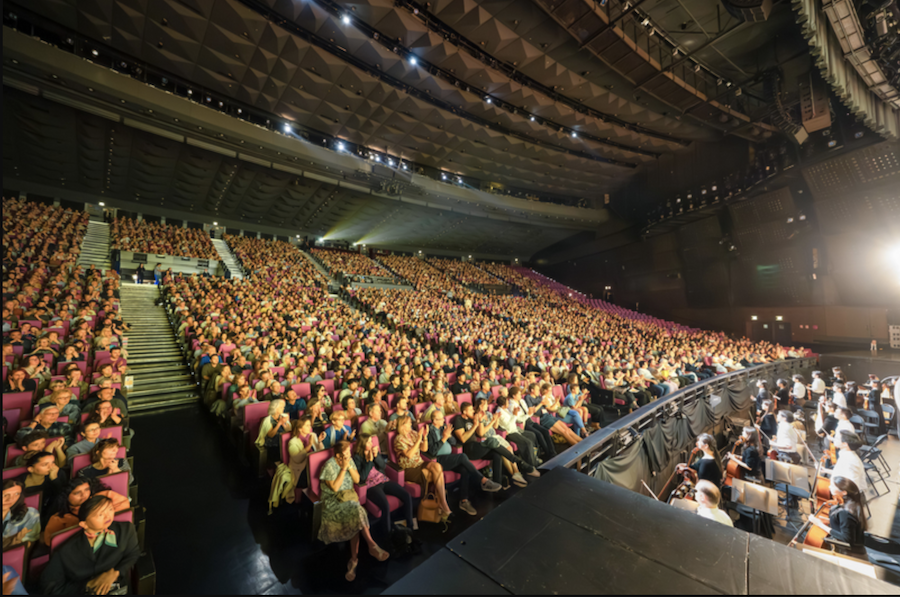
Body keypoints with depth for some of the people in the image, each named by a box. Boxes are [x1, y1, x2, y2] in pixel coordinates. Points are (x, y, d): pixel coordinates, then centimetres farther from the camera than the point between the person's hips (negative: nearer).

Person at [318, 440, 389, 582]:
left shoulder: (350, 460, 2)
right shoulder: (330, 466, -14)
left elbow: (357, 479, 2)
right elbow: (335, 487, -18)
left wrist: (349, 466, -12)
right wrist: (343, 468, -22)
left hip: (348, 496, 5)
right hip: (333, 499, -5)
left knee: (355, 518, -24)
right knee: (357, 512, -30)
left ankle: (354, 560, -13)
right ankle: (372, 545, -20)